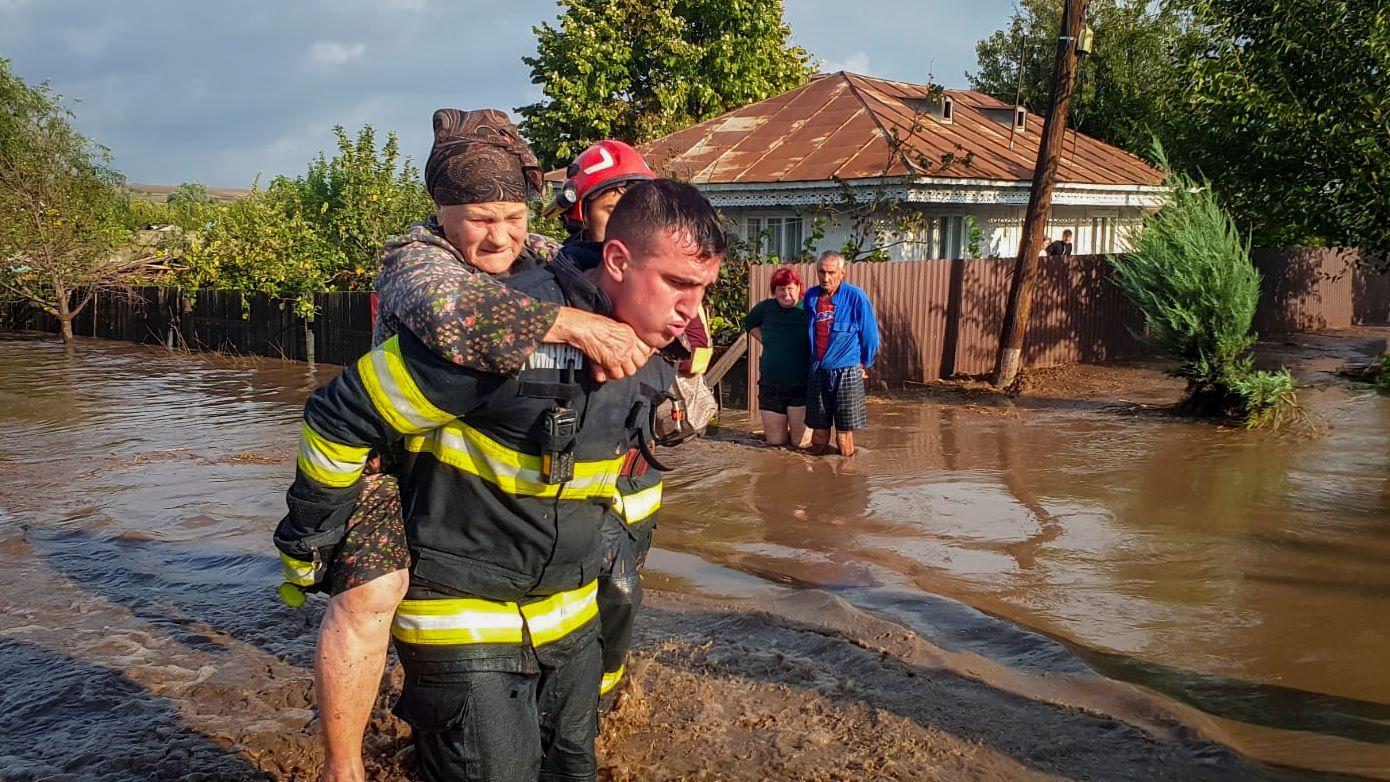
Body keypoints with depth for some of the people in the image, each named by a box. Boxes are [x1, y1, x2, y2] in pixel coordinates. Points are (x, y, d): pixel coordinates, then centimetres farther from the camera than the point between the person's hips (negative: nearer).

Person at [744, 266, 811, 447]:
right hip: (770, 386, 3)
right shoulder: (765, 308, 4)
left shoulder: (808, 310, -9)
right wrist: (765, 340, 10)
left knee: (800, 443, 1)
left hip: (801, 387, -3)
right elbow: (750, 324, 25)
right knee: (775, 442, 9)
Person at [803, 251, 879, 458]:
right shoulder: (810, 296, 5)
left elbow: (870, 334, 1)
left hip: (847, 372, -4)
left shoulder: (855, 297, -8)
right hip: (817, 373, 4)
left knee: (844, 436, -1)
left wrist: (864, 364, 9)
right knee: (819, 433, 9)